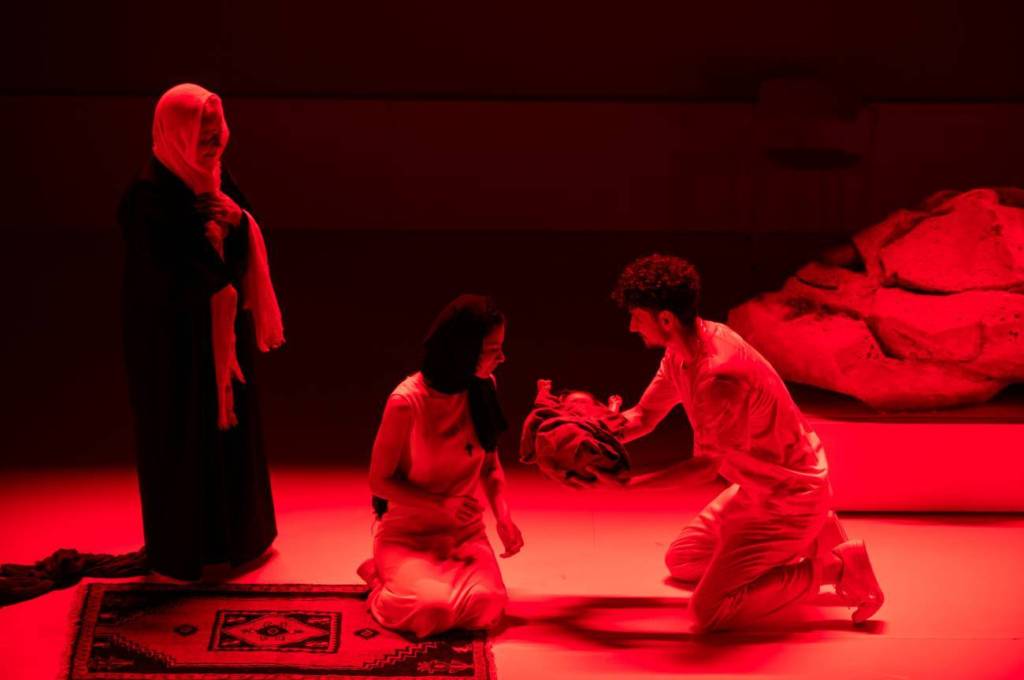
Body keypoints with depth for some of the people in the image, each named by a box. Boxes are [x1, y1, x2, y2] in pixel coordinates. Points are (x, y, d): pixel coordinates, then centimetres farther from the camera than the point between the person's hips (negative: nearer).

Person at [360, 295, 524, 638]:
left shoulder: (482, 388, -2)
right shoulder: (407, 401, -19)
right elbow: (379, 481, -9)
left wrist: (504, 515, -7)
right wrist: (441, 505, -21)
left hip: (465, 533, 4)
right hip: (407, 534, -4)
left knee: (484, 607, -27)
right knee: (433, 609, -32)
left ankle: (432, 580, 9)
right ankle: (382, 581, 5)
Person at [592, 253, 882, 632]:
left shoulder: (719, 376, -32)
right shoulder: (682, 351, -2)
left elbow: (709, 462, -22)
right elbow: (644, 416, 6)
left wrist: (632, 483, -23)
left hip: (789, 499, -10)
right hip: (757, 489, 10)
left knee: (707, 612, -13)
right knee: (681, 561, 22)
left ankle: (833, 566, -4)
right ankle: (809, 537, 19)